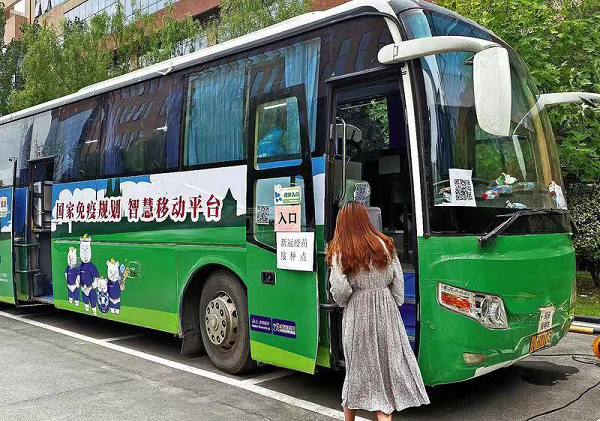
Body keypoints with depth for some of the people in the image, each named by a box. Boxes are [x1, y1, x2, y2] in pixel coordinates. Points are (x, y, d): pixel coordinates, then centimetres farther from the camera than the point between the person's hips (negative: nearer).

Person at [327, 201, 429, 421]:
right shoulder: (384, 245, 0)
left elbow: (340, 290, -13)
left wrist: (344, 303, 6)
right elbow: (397, 280, 3)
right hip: (386, 310, 1)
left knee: (357, 367, 13)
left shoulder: (340, 252, -8)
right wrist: (395, 304, 14)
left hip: (357, 314, -1)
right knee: (390, 363, 8)